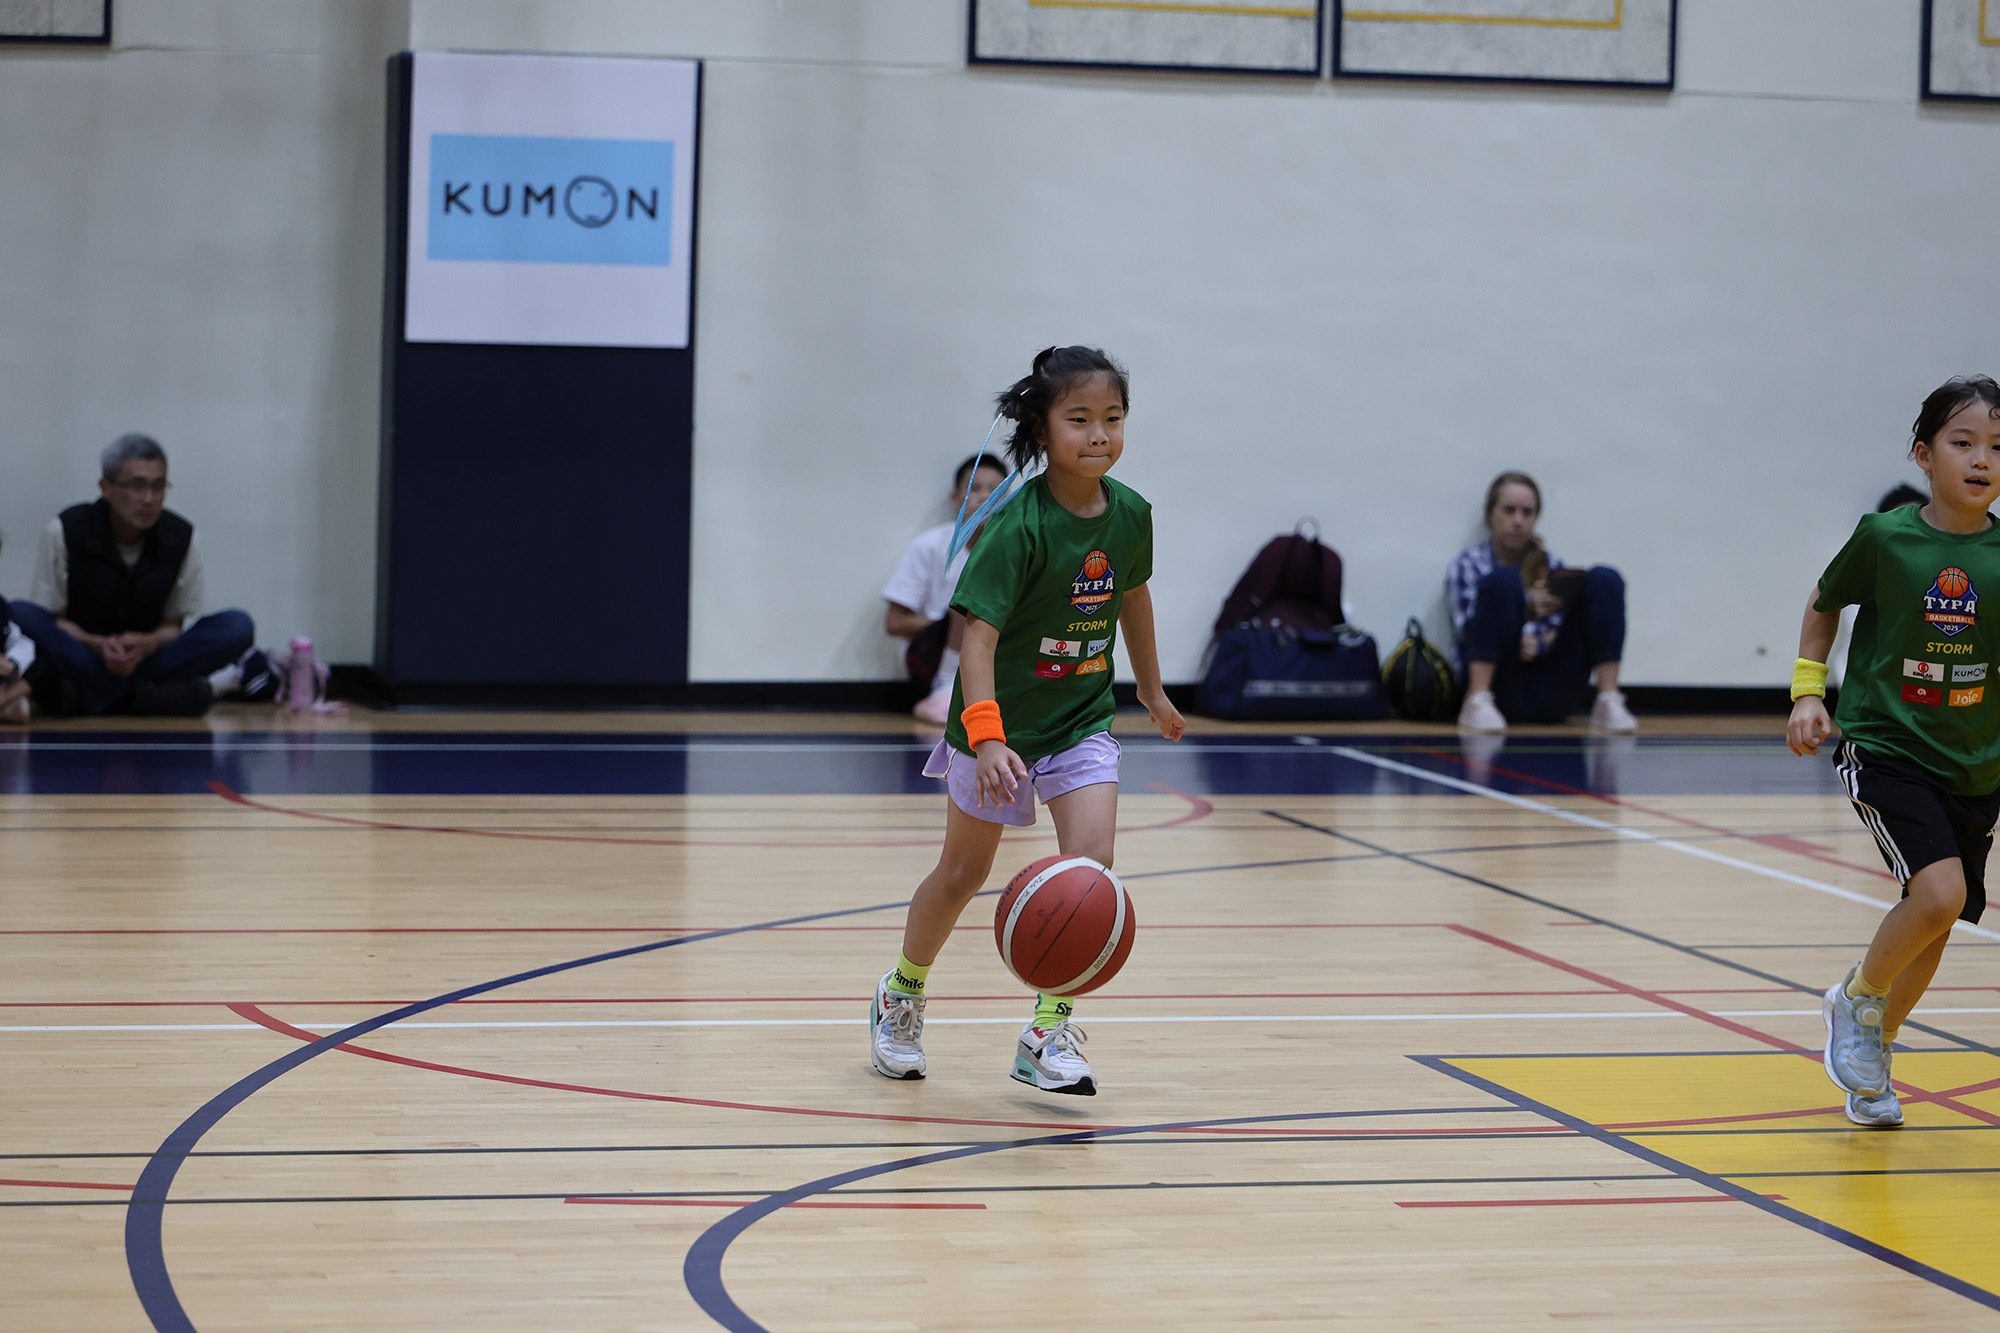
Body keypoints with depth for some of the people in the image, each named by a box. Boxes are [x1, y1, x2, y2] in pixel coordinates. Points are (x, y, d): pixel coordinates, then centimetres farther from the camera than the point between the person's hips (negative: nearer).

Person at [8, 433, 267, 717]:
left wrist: (148, 643, -24)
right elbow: (52, 619, -6)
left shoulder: (182, 539, -5)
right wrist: (97, 645, -27)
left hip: (147, 656, 2)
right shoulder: (64, 532, -9)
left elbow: (173, 625, 1)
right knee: (19, 616, -32)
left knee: (237, 627, -21)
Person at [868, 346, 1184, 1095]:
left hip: (1082, 722, 4)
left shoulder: (1129, 513, -8)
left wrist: (1152, 691, 23)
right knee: (964, 872, 13)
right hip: (998, 722, -4)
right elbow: (978, 635, -33)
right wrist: (986, 739, -45)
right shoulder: (1017, 527, -26)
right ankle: (903, 993, 39)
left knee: (1091, 859, -16)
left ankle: (1049, 1034, -7)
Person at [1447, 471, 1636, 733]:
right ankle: (1478, 703, -32)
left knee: (1604, 579, -9)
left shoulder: (1550, 567, 16)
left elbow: (1556, 633, 4)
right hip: (1497, 688, -4)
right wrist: (1527, 609, -25)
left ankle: (1608, 701, -19)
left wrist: (1535, 641, -20)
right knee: (1503, 580, -26)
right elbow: (1470, 629, -9)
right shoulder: (1468, 566, 6)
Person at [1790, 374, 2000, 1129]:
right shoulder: (1885, 539, -10)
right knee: (1939, 893, -22)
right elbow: (1824, 604, 7)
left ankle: (1874, 1048, 36)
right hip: (1885, 746, -4)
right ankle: (1855, 1001, 5)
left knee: (1934, 923, 11)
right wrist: (1808, 689, 0)